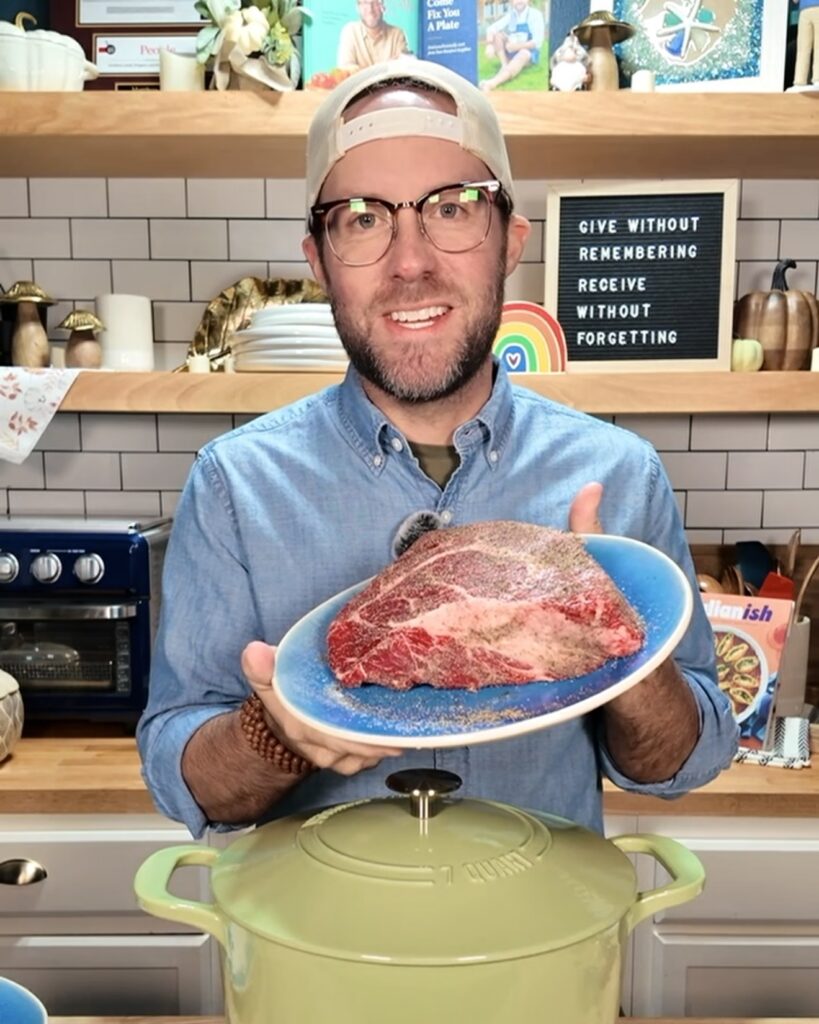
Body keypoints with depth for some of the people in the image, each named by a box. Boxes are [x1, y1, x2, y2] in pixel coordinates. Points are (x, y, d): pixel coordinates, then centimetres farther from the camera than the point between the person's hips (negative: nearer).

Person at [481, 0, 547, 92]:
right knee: (497, 34, -14)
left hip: (530, 55, -4)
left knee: (523, 53, -40)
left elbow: (537, 42, -15)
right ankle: (505, 65, -31)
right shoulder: (510, 15, 3)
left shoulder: (535, 14, -7)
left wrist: (517, 46, -29)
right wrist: (490, 45, -30)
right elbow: (491, 29, -8)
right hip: (510, 53, 4)